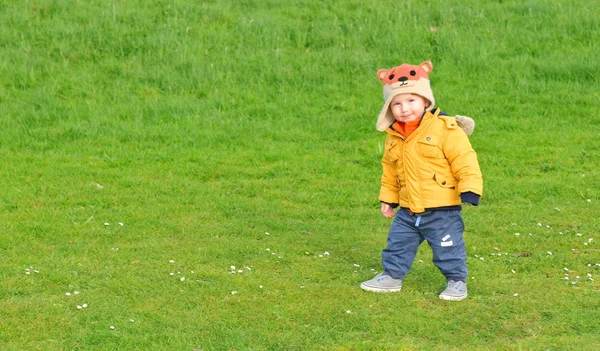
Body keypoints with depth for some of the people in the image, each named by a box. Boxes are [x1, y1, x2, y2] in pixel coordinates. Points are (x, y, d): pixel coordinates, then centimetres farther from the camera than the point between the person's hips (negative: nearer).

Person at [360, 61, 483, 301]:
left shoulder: (444, 128, -14)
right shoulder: (394, 136, 6)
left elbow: (465, 161, -15)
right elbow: (390, 171, 18)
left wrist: (470, 190, -22)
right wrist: (387, 198, 19)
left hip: (442, 211, -6)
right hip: (408, 212, 6)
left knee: (448, 249, 4)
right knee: (397, 244, 13)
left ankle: (456, 281, 22)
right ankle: (392, 276, 31)